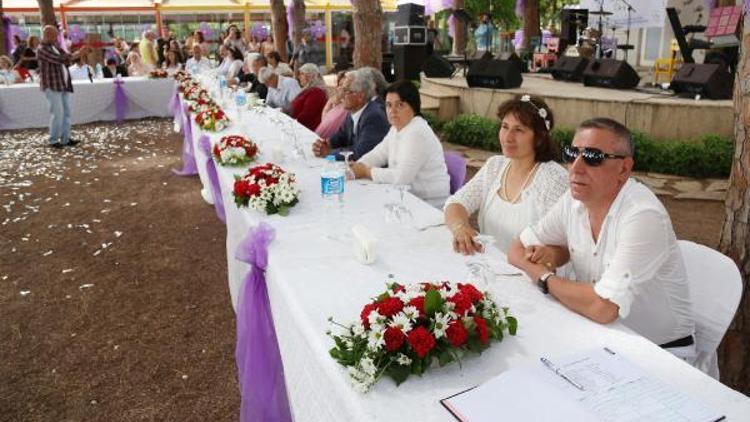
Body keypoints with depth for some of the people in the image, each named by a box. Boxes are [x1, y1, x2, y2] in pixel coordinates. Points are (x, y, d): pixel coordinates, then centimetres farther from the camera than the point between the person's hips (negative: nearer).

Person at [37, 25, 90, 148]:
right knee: (57, 112, -9)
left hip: (63, 85, 8)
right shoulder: (42, 50, -11)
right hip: (52, 85, -8)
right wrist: (78, 54, -18)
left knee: (66, 112, 7)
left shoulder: (56, 46, 15)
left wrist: (79, 53, -6)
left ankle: (65, 138, 12)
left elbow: (66, 57, 12)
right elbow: (59, 59, -20)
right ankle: (53, 140, -1)